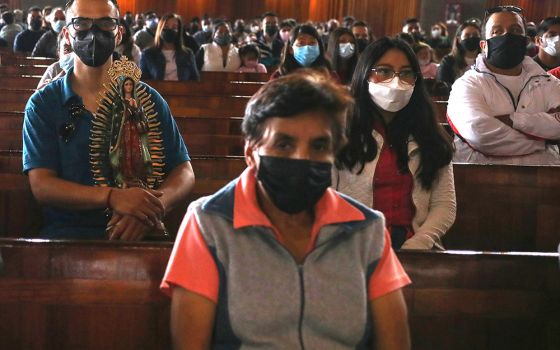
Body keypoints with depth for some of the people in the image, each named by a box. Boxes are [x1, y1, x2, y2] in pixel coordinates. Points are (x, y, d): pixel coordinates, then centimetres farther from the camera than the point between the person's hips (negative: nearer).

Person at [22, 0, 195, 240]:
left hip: (139, 233, 1)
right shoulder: (43, 104, 7)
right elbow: (41, 185, -3)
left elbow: (184, 172, 8)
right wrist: (112, 197, -21)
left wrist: (153, 208, -15)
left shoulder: (147, 100, 11)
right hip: (67, 232, 0)